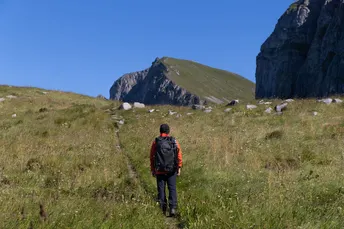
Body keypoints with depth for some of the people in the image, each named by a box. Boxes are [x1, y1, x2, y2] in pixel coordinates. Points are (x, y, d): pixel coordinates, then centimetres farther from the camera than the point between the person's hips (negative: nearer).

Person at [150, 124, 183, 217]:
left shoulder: (155, 142, 0)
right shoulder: (174, 142, 1)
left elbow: (152, 157, 2)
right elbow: (179, 156, -2)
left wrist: (152, 169, 9)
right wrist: (179, 167, 4)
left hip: (159, 171, 0)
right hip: (172, 170, 0)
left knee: (161, 189, 8)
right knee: (172, 189, 5)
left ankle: (163, 210, 10)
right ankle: (173, 208, -8)